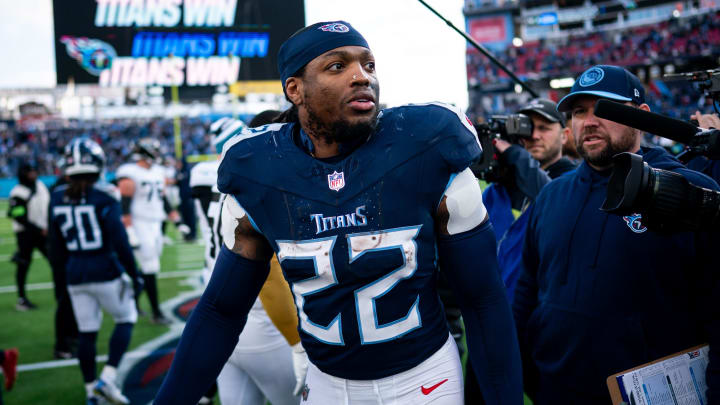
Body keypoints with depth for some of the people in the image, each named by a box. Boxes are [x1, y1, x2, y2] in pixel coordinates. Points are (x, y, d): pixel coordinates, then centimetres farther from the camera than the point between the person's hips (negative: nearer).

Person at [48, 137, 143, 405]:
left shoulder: (58, 198, 2)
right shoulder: (104, 197, -14)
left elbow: (56, 248, 10)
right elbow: (120, 242, -15)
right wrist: (134, 276, -4)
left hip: (75, 276, 5)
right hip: (106, 272, -5)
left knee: (87, 333, 14)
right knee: (126, 319, 14)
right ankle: (107, 378, 1)